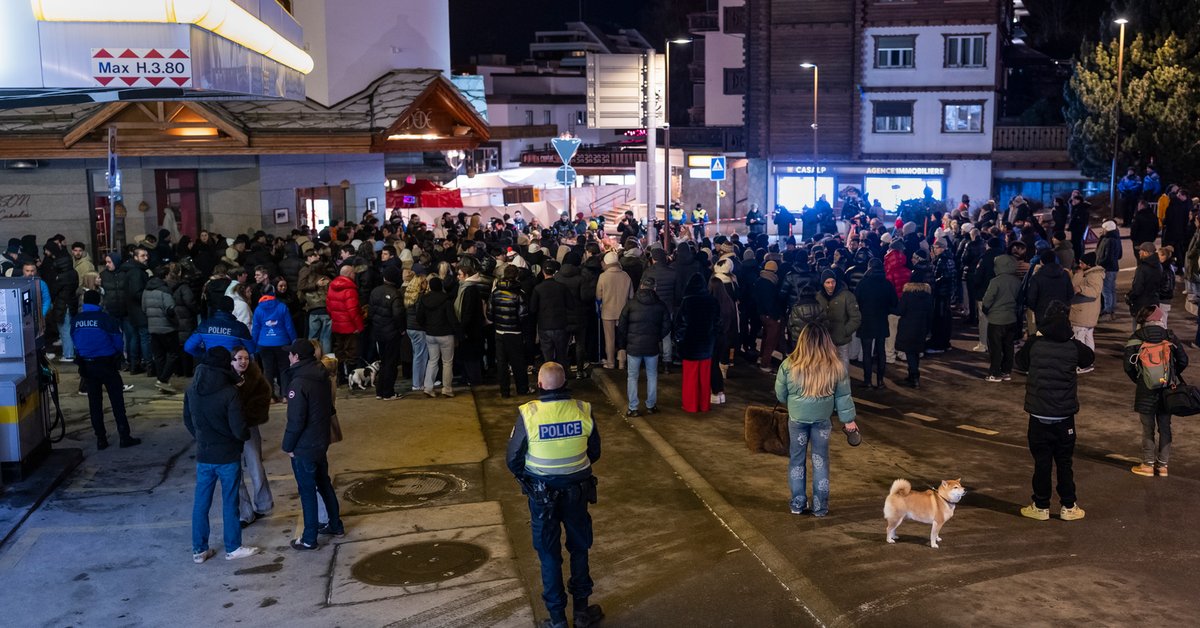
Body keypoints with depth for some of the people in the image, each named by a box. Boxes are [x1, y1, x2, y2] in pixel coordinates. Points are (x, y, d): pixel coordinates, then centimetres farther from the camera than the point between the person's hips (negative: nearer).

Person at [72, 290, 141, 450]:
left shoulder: (75, 321, -2)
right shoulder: (105, 319, -14)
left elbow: (75, 342, 8)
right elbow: (118, 343, -9)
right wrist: (116, 357, 11)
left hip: (86, 365, 4)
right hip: (106, 364, -4)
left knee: (94, 401, 11)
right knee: (117, 400, 2)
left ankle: (100, 438, 12)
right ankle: (124, 436, 1)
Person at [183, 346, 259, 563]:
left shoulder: (192, 389, -3)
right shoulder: (229, 392, -21)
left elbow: (187, 420, 9)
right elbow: (239, 429, -20)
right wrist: (246, 437, 1)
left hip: (203, 455, 5)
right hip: (228, 456, -5)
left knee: (201, 503, 12)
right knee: (230, 503, 8)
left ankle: (199, 550, 21)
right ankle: (233, 548, 19)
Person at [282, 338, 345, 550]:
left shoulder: (299, 383, -24)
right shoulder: (322, 376, 2)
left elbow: (295, 421, -22)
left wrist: (288, 446, -10)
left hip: (304, 447, -8)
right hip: (321, 441, 8)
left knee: (307, 491, 3)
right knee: (324, 484, 21)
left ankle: (309, 539, 13)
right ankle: (336, 525, 33)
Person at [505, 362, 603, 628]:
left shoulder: (528, 414, -21)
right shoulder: (583, 410, -14)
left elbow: (513, 459, -12)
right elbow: (594, 452, 0)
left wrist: (525, 477, 9)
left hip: (541, 494, -2)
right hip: (577, 491, 2)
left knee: (549, 555, 13)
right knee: (579, 549, 21)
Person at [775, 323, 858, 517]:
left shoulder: (789, 365, -13)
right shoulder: (836, 366, -12)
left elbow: (780, 394, -1)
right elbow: (843, 396, -2)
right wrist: (848, 419, 10)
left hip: (797, 418, 0)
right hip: (822, 419, 1)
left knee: (797, 459, 15)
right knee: (820, 461, 12)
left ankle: (798, 503, 21)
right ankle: (820, 506, 17)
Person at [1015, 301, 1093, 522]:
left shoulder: (1034, 345, -10)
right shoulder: (1074, 347, -9)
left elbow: (1020, 361, 10)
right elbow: (1089, 358, 13)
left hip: (1039, 416, 0)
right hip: (1065, 417, 1)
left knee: (1041, 462, 7)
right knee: (1064, 463, 11)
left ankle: (1041, 506, 15)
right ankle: (1068, 507, 18)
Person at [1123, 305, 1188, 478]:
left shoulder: (1136, 338, -6)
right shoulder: (1170, 337, -1)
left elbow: (1128, 366, -9)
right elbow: (1183, 361, -1)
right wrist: (1172, 375, 15)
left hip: (1146, 391, -2)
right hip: (1167, 391, 2)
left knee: (1148, 428, 8)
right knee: (1165, 427, 12)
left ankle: (1148, 464, 13)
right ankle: (1163, 465, 18)